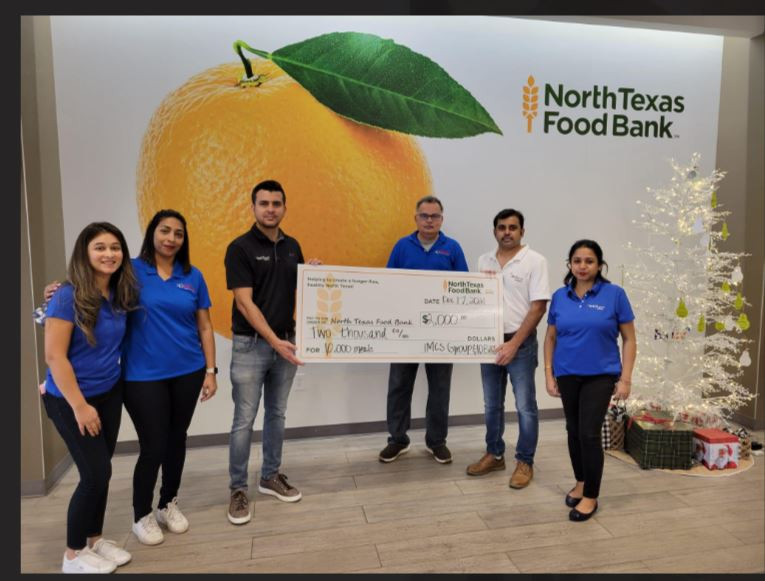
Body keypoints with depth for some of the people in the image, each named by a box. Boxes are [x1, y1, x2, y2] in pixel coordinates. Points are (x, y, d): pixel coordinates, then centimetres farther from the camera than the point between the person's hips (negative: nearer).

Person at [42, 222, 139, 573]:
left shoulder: (121, 294, -1)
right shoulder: (68, 297, -18)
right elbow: (54, 355, -19)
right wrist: (80, 406, -19)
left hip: (110, 393, 6)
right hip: (69, 399, -6)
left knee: (100, 470, 13)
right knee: (96, 473, -2)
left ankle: (94, 540, 32)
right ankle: (74, 554, 19)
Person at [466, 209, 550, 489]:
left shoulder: (535, 261, -8)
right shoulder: (484, 261, 8)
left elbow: (538, 307, -13)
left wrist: (513, 344, -17)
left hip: (521, 343, -5)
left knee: (525, 406, 4)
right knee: (492, 404, 14)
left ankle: (525, 462, 19)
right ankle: (494, 455, 30)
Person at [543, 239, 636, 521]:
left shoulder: (615, 294, -8)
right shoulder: (559, 296, 0)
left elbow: (629, 339, -5)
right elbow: (551, 338, 6)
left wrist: (625, 378, -9)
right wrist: (549, 374, 1)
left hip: (600, 375, -3)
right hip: (567, 375, 3)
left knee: (589, 433, -7)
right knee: (574, 431, 14)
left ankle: (591, 496, 10)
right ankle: (580, 482, 34)